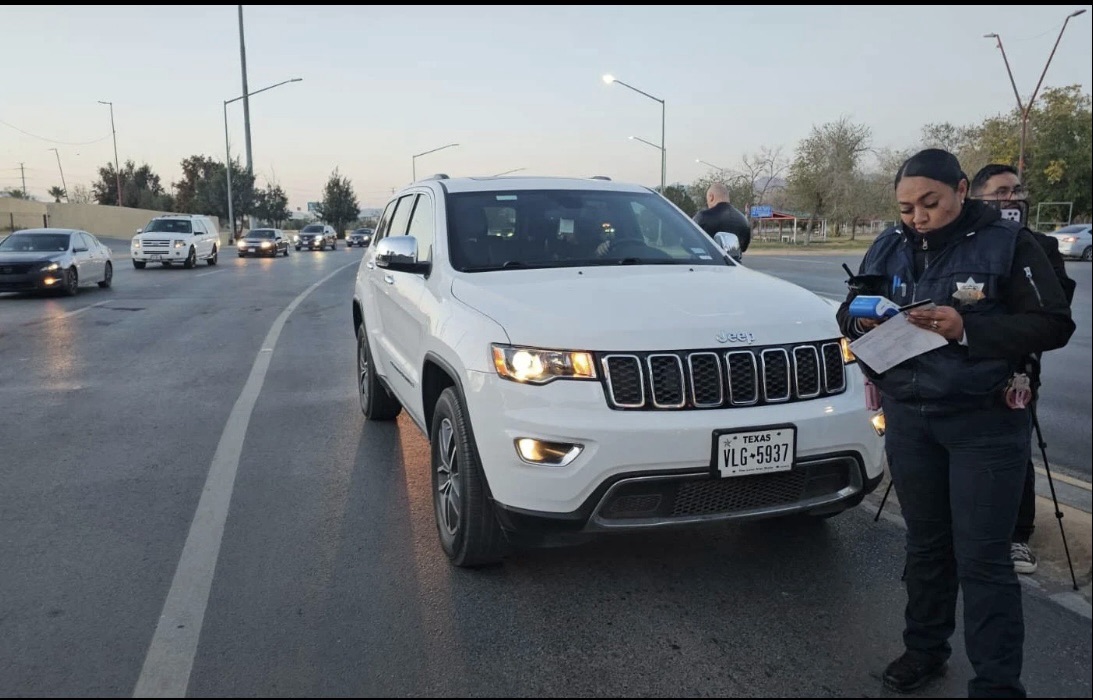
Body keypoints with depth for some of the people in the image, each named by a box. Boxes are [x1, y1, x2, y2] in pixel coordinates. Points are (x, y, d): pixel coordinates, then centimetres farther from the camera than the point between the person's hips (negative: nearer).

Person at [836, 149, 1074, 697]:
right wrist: (861, 321, -12)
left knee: (982, 559, -3)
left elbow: (1053, 325, -10)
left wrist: (967, 329, -22)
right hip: (908, 419, 4)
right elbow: (847, 315, 12)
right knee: (925, 544, 15)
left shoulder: (1007, 243, -5)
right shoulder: (889, 247, 6)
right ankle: (925, 649, 31)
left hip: (984, 423, -4)